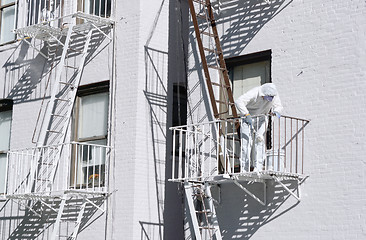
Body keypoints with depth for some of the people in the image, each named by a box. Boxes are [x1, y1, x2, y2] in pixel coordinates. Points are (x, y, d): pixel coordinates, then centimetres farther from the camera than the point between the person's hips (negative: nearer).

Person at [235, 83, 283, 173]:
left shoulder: (274, 95, -14)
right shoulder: (254, 93, -29)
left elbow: (278, 106, 1)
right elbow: (239, 101, -37)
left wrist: (276, 111, -23)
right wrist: (246, 114, -45)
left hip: (261, 119, 3)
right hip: (248, 118, -3)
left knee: (259, 139, -15)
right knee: (247, 142, -10)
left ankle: (258, 168, -16)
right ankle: (244, 170, -4)